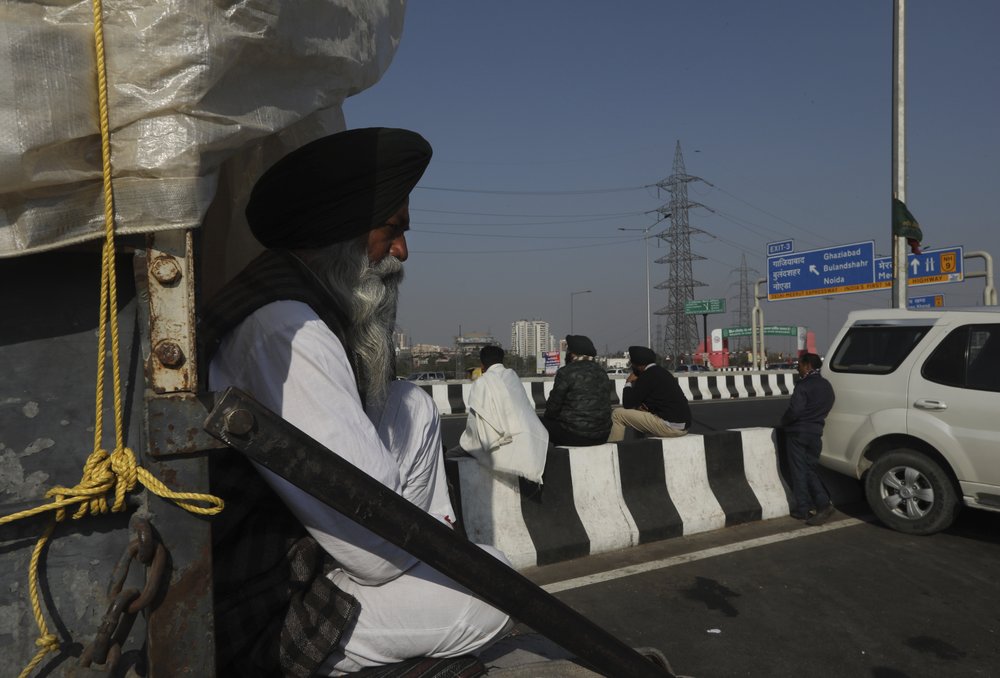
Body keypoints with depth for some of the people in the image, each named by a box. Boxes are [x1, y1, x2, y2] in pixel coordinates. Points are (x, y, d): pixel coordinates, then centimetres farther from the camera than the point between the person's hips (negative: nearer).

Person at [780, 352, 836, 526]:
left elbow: (794, 411, -22)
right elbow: (826, 408, 16)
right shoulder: (827, 386, 10)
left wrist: (783, 422, -5)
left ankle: (803, 509, 7)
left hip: (798, 433, -7)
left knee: (799, 471, 2)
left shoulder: (804, 386, -17)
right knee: (810, 469, 15)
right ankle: (823, 503, 2)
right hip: (815, 433, 7)